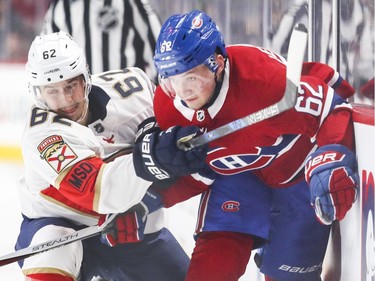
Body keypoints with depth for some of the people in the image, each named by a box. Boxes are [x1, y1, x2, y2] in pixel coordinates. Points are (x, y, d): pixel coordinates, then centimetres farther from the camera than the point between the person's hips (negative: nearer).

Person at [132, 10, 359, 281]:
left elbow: (331, 109, -30)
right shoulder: (168, 106, -21)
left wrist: (330, 165, -47)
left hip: (301, 167, -3)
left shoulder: (262, 77, -40)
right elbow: (194, 177, -8)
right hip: (239, 173, 4)